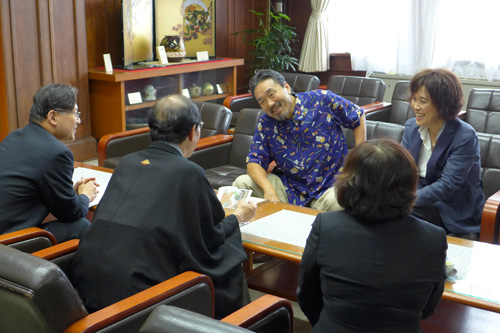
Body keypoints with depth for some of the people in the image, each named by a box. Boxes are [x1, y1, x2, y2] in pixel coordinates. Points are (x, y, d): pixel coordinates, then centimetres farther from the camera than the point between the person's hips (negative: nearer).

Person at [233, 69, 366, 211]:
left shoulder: (322, 100, -6)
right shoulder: (265, 124, 1)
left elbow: (358, 116, 6)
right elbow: (254, 162, -1)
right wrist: (268, 189, -23)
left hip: (328, 187, -3)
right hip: (289, 187, 3)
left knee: (337, 201, -37)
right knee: (242, 183, -13)